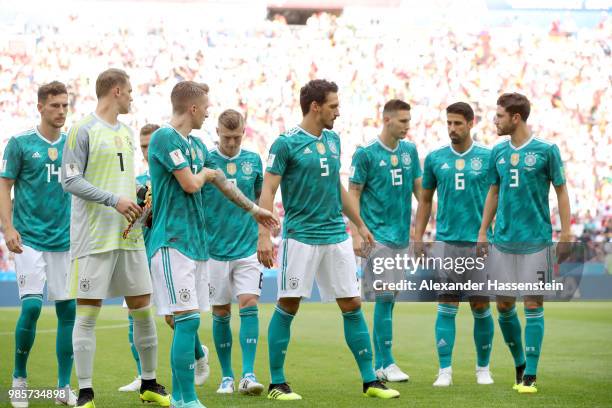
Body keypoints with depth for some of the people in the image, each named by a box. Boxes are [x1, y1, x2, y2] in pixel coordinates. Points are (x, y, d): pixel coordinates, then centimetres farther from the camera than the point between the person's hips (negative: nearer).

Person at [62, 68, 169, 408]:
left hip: (129, 235, 7)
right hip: (93, 237, -7)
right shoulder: (83, 130, -6)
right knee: (87, 313, -5)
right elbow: (70, 180, -12)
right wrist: (114, 200, -19)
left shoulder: (126, 133, 17)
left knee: (143, 309, 9)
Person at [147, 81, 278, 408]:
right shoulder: (165, 138, -11)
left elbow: (221, 180, 29)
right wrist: (204, 173, 6)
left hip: (195, 242, 9)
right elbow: (190, 184, -17)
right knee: (188, 319, -13)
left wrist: (254, 209, 37)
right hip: (172, 241, -9)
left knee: (187, 322, 9)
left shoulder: (195, 144, 17)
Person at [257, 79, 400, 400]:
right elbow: (268, 191, -9)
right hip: (300, 237, -6)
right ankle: (276, 383, 7)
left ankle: (370, 381, 10)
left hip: (336, 236, 6)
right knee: (287, 307, -3)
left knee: (352, 306, 4)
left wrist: (360, 224, 25)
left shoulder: (333, 140, 13)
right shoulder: (286, 143, -7)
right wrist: (263, 236, -18)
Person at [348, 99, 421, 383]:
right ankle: (387, 363, -6)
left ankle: (378, 363, 14)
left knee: (389, 299, 8)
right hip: (378, 234, -6)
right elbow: (353, 193, -5)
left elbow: (419, 188, 15)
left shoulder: (409, 151, 10)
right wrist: (356, 234, -11)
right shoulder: (366, 153, -6)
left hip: (402, 234, 6)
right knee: (385, 297, -10)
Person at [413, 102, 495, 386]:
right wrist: (418, 238, 7)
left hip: (480, 242, -1)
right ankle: (445, 371, -1)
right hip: (446, 242, 1)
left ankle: (483, 368, 17)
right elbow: (425, 200, 14)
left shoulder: (488, 157, 2)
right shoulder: (435, 158, 7)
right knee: (446, 307, -4)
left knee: (481, 308, 3)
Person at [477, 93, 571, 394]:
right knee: (504, 306, 6)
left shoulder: (546, 151, -5)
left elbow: (561, 192, -1)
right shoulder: (498, 153, 8)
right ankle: (519, 363, 26)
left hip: (536, 241, -4)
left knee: (533, 305, -3)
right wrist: (483, 232, 11)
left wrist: (565, 234, -6)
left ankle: (530, 376, 1)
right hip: (503, 241, 5)